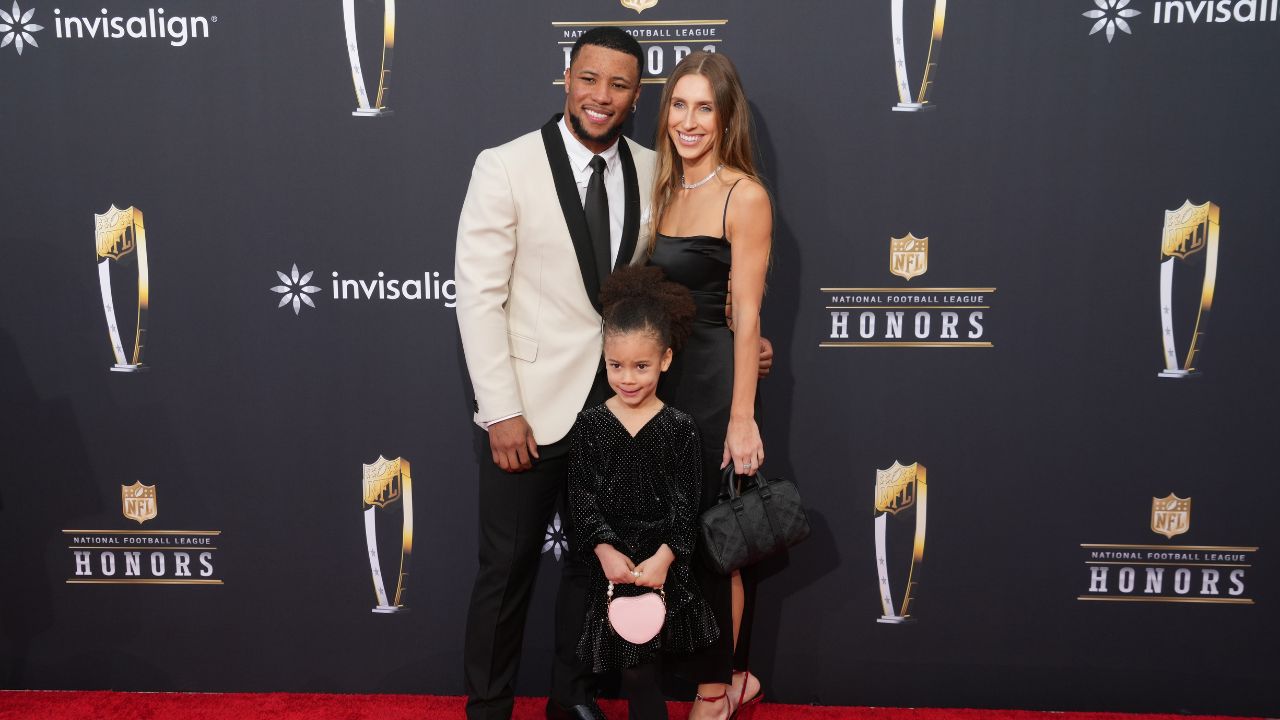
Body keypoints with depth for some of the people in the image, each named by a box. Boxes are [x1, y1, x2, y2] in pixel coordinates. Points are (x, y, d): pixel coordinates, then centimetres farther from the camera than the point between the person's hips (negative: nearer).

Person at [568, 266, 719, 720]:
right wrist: (606, 550, -14)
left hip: (662, 562, -1)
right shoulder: (590, 424, -1)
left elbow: (686, 502, -6)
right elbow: (581, 496, -4)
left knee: (642, 668, 4)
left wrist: (663, 557, -17)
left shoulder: (680, 428, -4)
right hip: (610, 561, 1)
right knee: (633, 669, 5)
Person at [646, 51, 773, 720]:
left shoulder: (744, 196, -11)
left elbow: (746, 313, -15)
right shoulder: (667, 188, 11)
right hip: (665, 378, 7)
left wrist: (742, 417, -18)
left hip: (713, 382, -7)